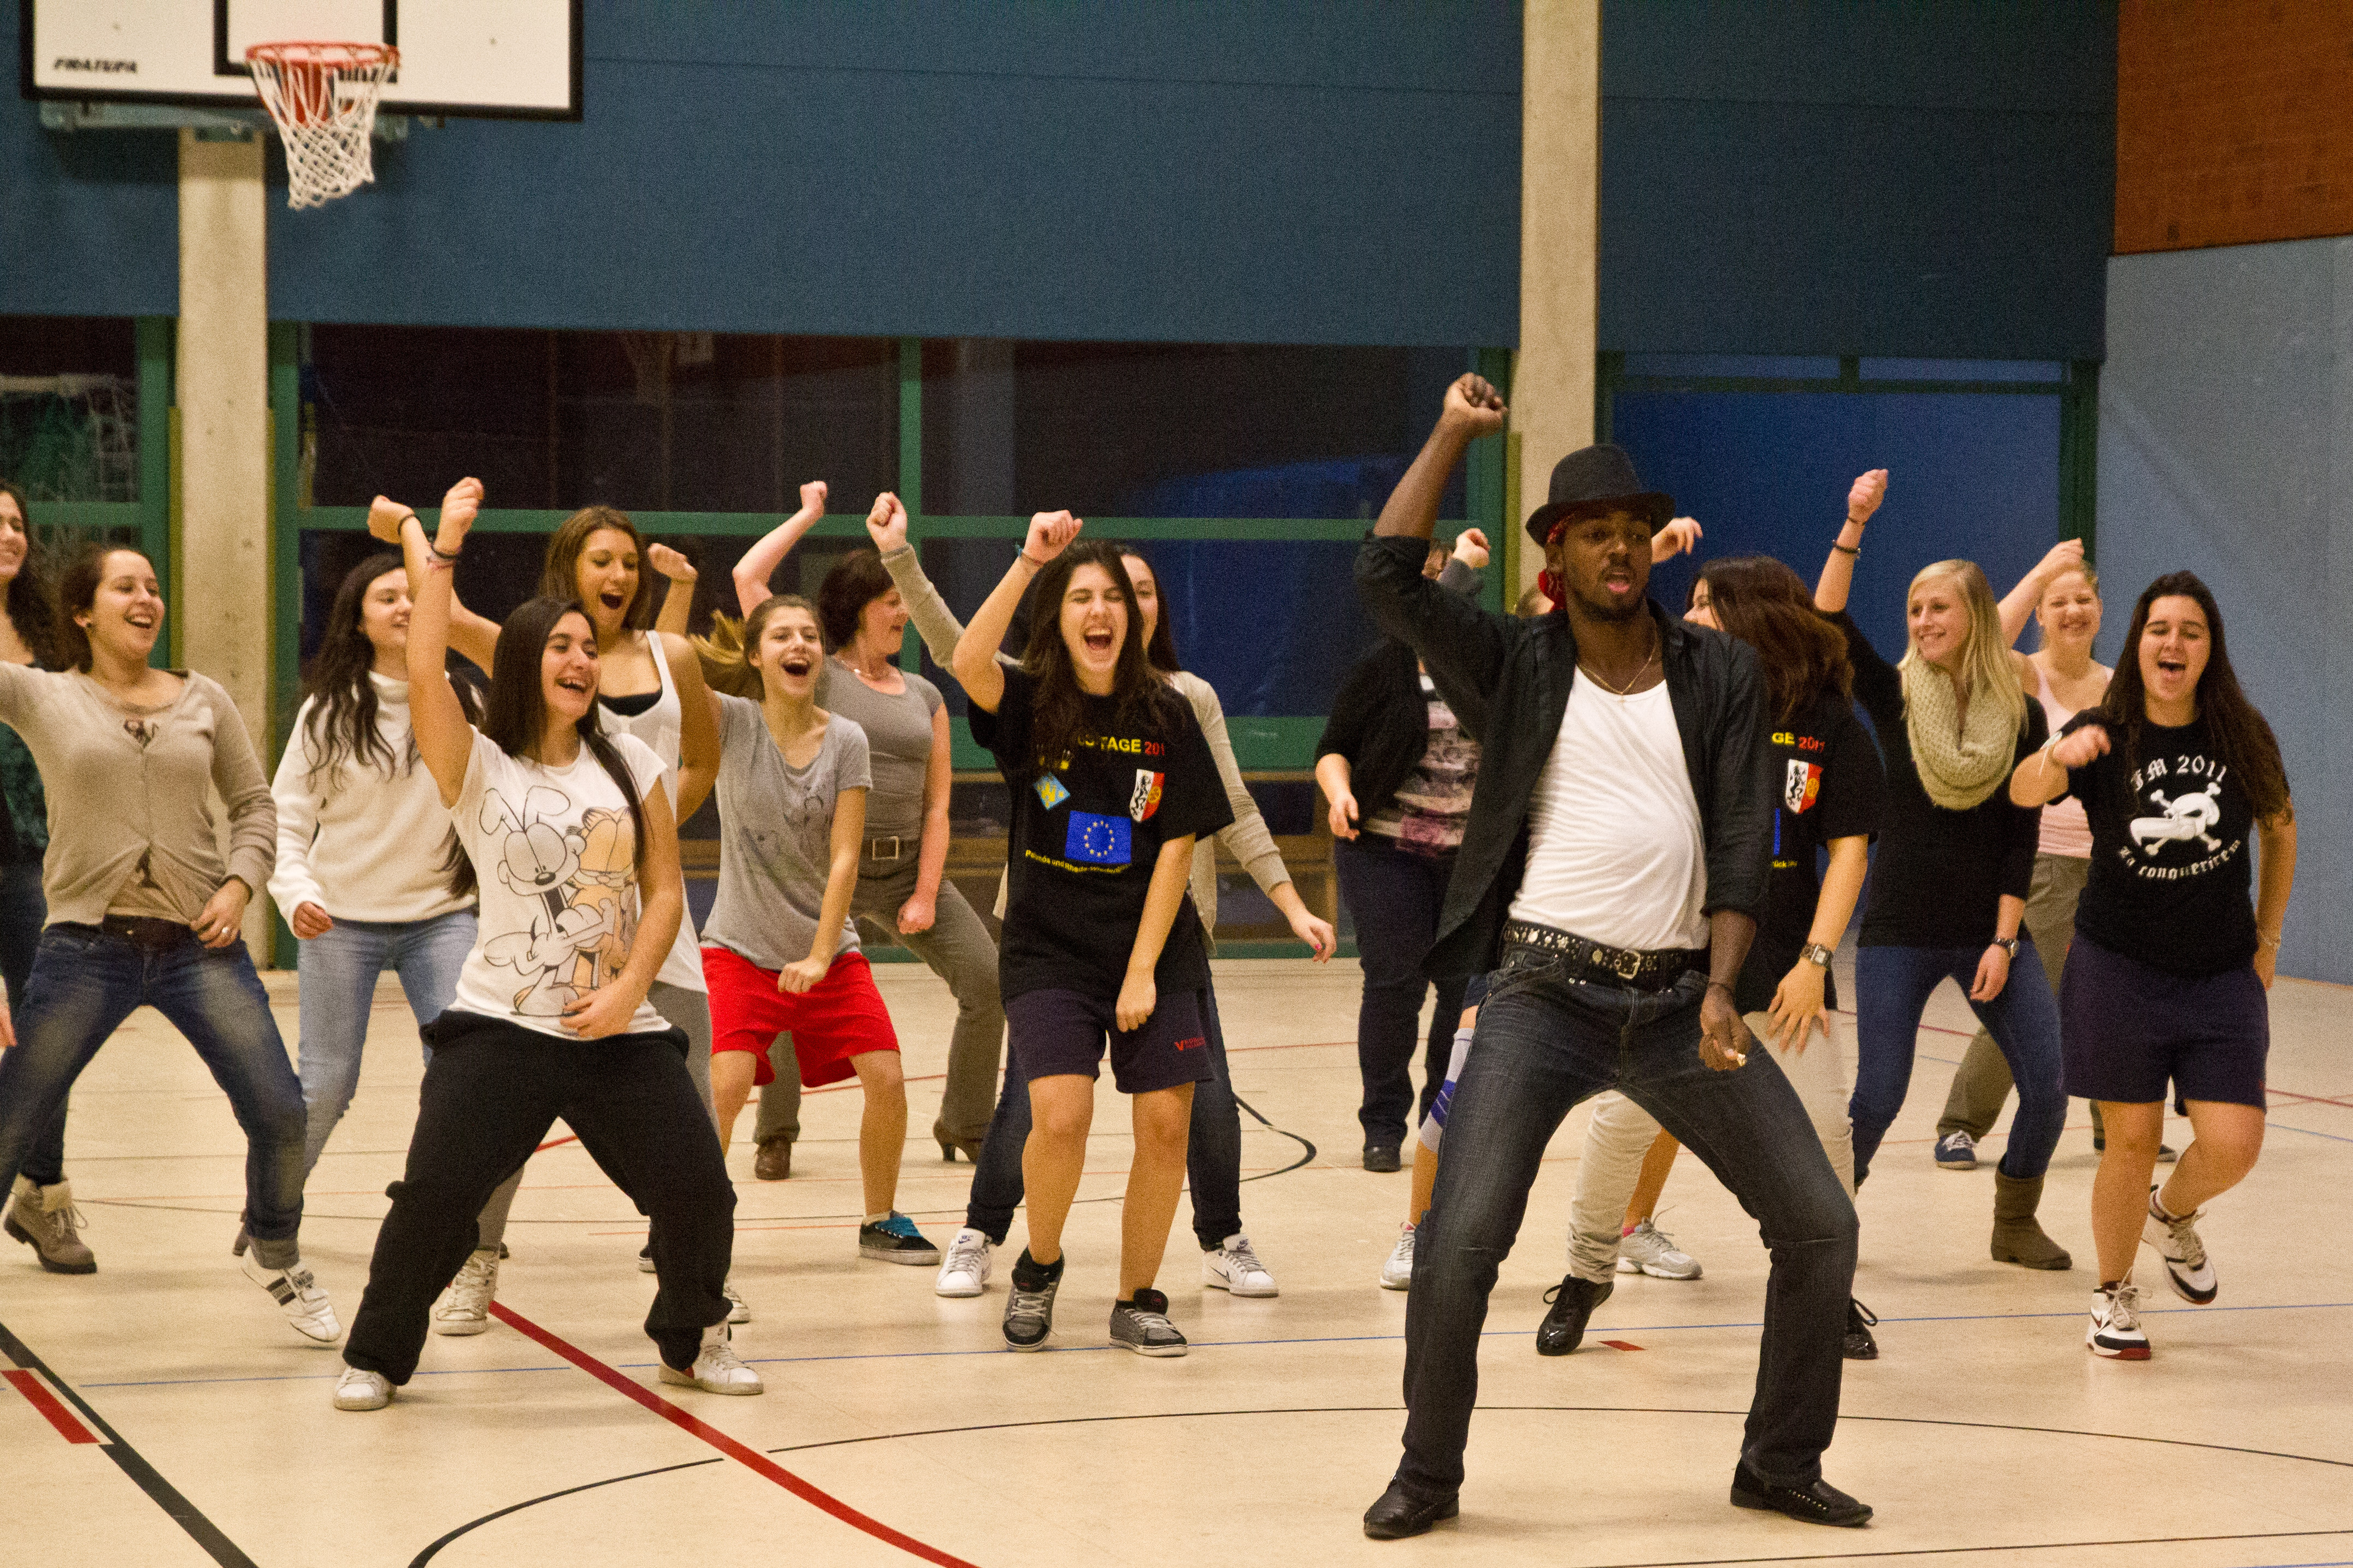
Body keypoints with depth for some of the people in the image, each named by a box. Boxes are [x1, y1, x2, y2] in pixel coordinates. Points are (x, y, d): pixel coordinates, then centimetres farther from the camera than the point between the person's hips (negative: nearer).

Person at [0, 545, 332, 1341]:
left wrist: (239, 884, -4)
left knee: (280, 1115, -3)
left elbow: (254, 805, 13)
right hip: (87, 947, -2)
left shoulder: (204, 701, 8)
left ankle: (274, 1255, 23)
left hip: (200, 944, 2)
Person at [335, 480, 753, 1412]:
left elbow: (664, 889, 8)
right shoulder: (479, 770, 1)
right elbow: (425, 681, -16)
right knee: (435, 1194, -13)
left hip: (620, 1029, 3)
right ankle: (377, 1357, 9)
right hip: (501, 1025, -3)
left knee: (698, 1190, -5)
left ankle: (691, 1341, 22)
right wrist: (436, 555, -9)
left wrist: (626, 991, -7)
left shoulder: (630, 764, 10)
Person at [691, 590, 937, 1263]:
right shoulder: (732, 723, -6)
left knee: (886, 1078, -5)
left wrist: (821, 956, -17)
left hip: (830, 949, 2)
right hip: (742, 949, -2)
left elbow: (845, 856, -9)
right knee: (726, 1084, -19)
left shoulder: (845, 741, -4)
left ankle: (881, 1220, 16)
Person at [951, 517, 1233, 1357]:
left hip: (1155, 950, 2)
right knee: (1061, 1116, -18)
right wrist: (1028, 562, -32)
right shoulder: (1029, 705, -3)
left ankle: (1137, 1300, 14)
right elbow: (969, 663, -26)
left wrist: (1143, 971, -8)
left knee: (1166, 1123, -5)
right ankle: (1039, 1266, 11)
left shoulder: (1165, 716, 1)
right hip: (1049, 950, -2)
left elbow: (1177, 846, -1)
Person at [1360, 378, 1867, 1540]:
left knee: (1820, 1226, 1)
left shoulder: (1721, 674, 8)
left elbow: (1741, 841, 2)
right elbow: (1385, 577, -11)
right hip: (1544, 996, -2)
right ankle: (1428, 1474, 5)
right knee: (1458, 1243, -15)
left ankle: (1781, 1462, 19)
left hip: (1678, 998, 3)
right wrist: (1455, 432, -7)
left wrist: (1720, 991, -11)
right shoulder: (1514, 668, 3)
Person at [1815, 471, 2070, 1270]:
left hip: (1989, 930, 1)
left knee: (2047, 1084, -5)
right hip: (1899, 931, -1)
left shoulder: (2021, 715, 2)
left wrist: (2003, 940, -8)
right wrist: (1853, 529, -26)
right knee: (1876, 1096, -8)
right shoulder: (1895, 698, 0)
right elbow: (1827, 626, -17)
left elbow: (2022, 838, 0)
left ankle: (2015, 1222, 17)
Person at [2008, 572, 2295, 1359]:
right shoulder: (2105, 736, -8)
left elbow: (2280, 831, 13)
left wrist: (2267, 940, 11)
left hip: (2222, 976, 2)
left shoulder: (2242, 737, -2)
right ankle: (2114, 1296, 23)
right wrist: (2055, 757, -46)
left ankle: (2174, 1215, 28)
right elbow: (2022, 791, -24)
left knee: (2232, 1146, -7)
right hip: (2119, 968, -2)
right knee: (2132, 1143, 1)